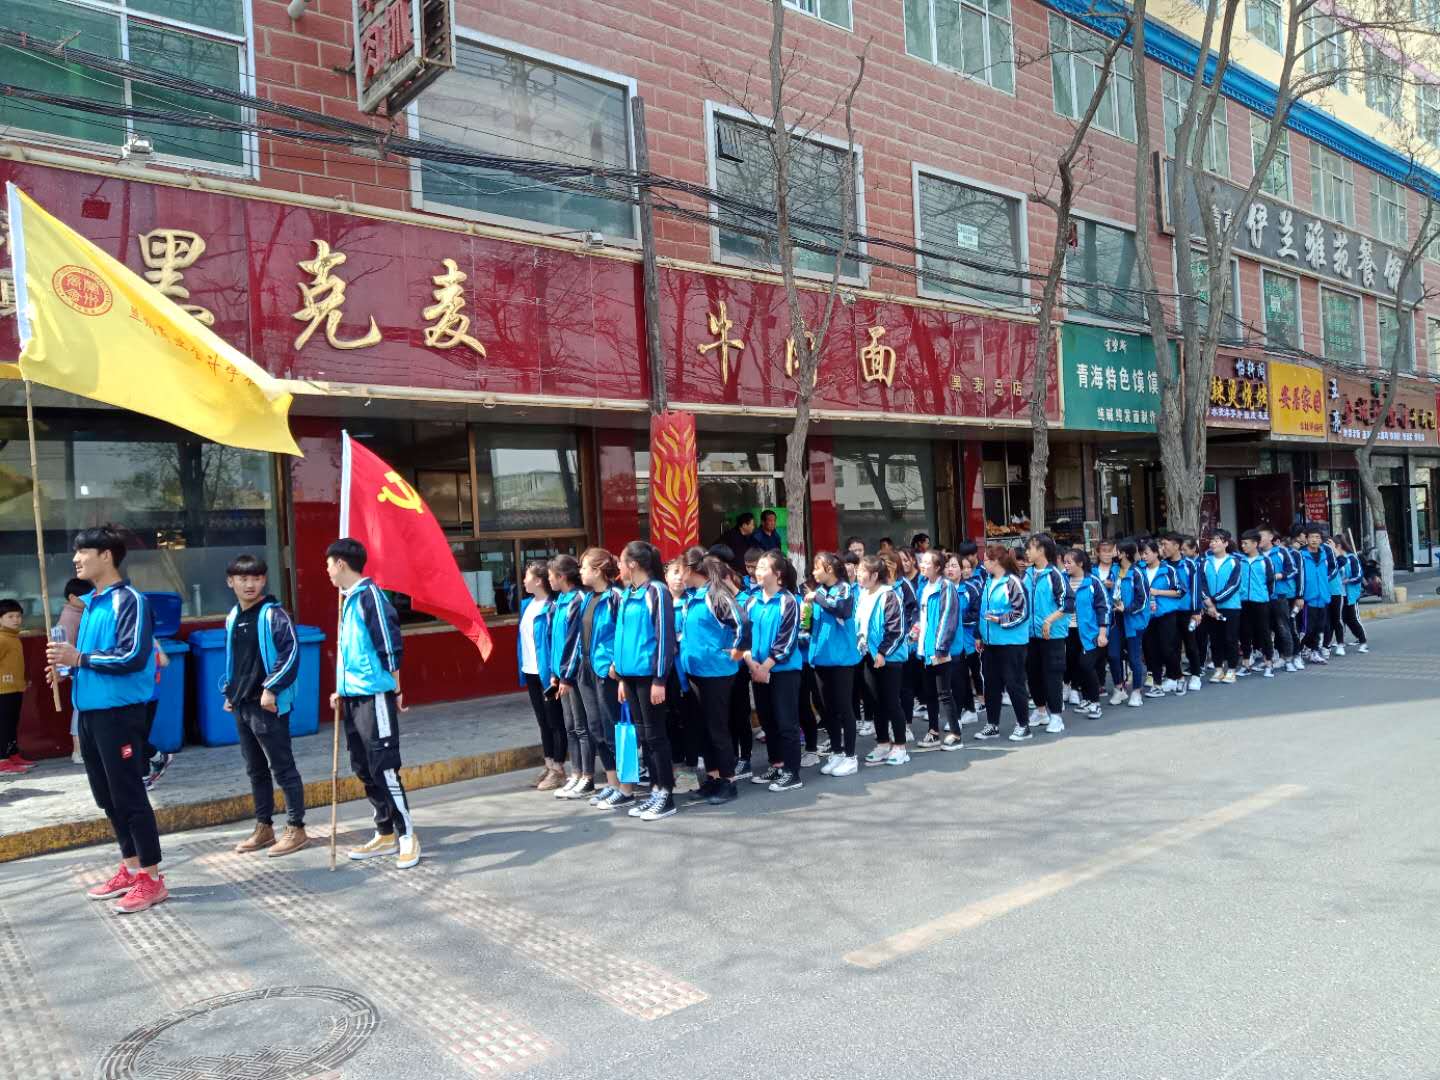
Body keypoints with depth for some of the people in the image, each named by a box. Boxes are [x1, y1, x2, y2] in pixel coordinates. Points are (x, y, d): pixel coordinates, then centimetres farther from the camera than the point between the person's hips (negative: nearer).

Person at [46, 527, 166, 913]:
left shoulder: (129, 600, -12)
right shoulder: (90, 603, 15)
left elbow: (134, 657, -21)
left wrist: (79, 658, -17)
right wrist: (67, 669, 4)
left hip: (119, 712, -9)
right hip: (89, 711, 9)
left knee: (129, 796, -4)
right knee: (107, 797, 15)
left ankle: (152, 879, 4)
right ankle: (130, 870, 27)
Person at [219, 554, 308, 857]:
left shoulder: (273, 614, -11)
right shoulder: (232, 618, 12)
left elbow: (291, 653, -17)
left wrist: (271, 689, -19)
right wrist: (228, 692, 17)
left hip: (269, 705, -8)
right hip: (241, 705, 8)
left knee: (282, 768, -1)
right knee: (256, 770, 15)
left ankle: (296, 829, 7)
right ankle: (263, 827, 26)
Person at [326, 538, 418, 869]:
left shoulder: (370, 594, -13)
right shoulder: (348, 599, 15)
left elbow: (389, 643, -15)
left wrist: (395, 688, -12)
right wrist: (342, 690, 21)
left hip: (374, 696, -9)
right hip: (353, 697, 9)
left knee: (383, 767, -6)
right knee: (364, 769, 12)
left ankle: (407, 835, 3)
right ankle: (385, 834, 21)